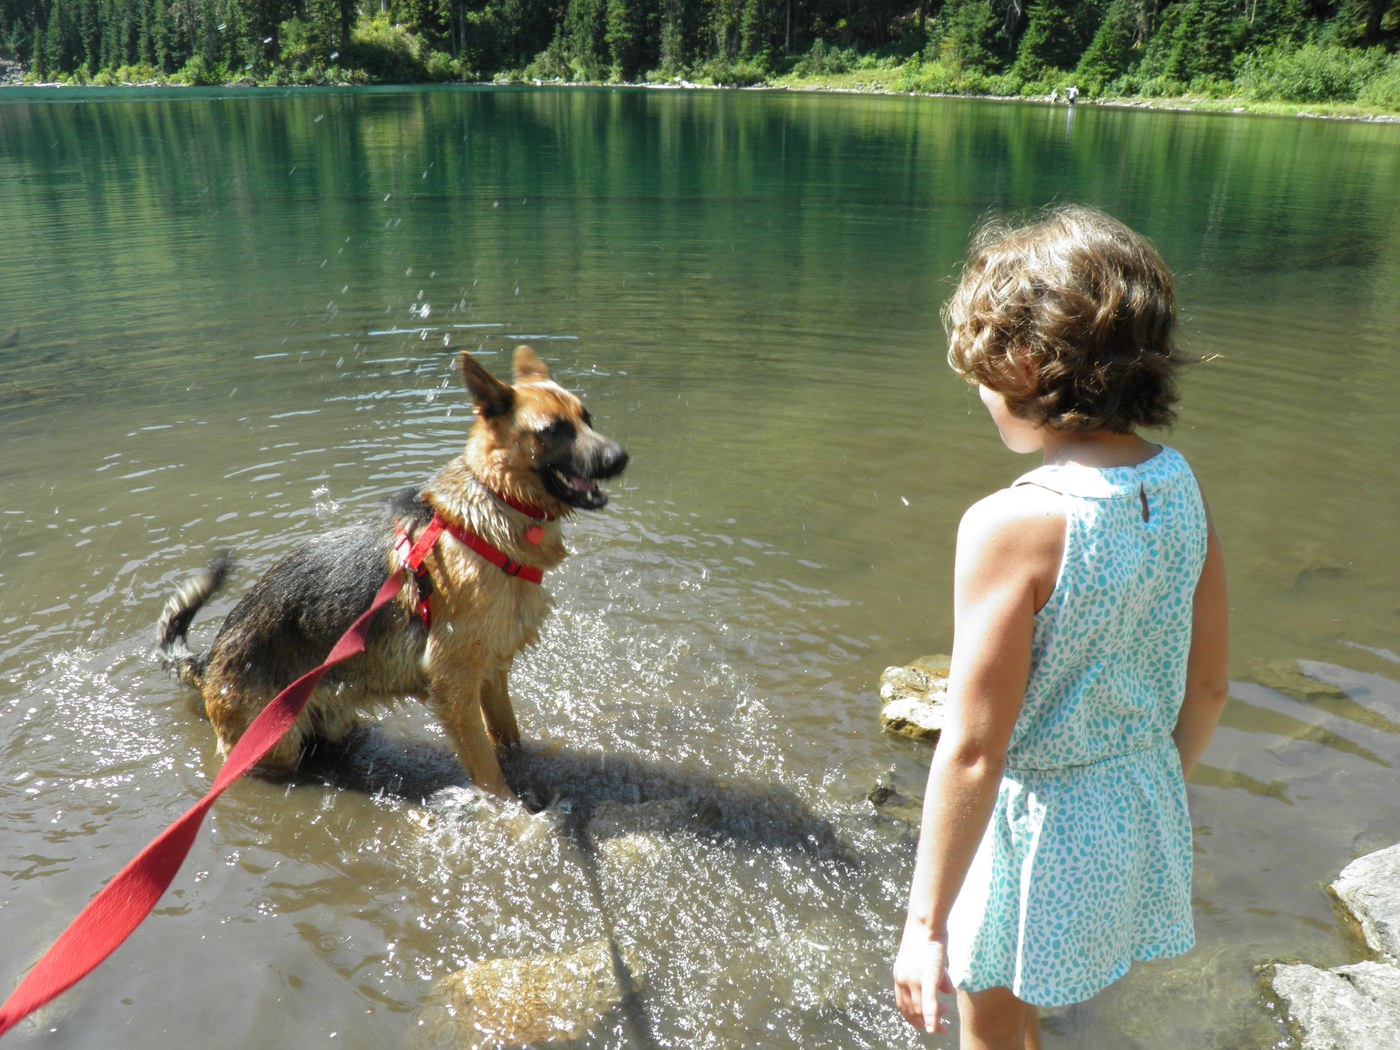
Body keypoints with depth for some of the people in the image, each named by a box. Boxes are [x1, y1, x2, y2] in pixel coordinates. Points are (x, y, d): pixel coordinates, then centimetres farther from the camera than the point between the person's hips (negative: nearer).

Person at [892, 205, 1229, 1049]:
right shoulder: (1181, 488, -7)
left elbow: (973, 750, -25)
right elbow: (1209, 686, 3)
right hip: (1144, 806, 7)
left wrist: (926, 922, -15)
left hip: (1040, 820, -6)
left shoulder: (1012, 526, -28)